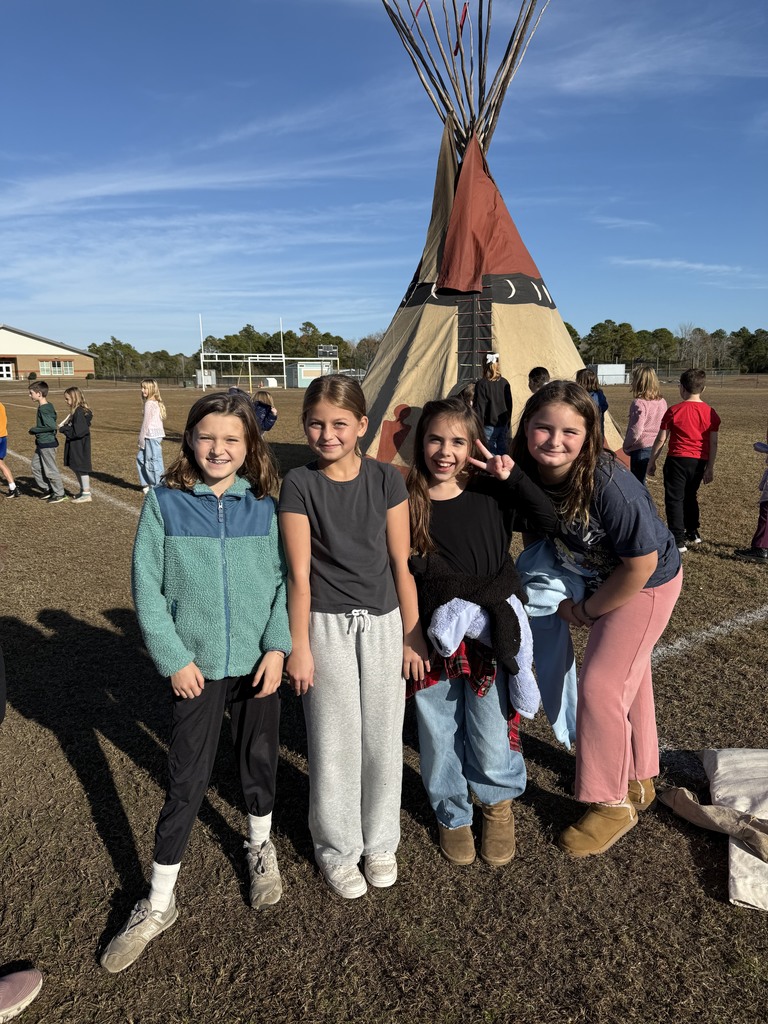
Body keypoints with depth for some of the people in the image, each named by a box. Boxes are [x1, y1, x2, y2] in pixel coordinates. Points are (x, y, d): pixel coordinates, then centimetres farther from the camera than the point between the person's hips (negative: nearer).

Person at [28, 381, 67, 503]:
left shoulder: (44, 409, -21)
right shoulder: (47, 406, 8)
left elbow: (51, 426, -29)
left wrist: (34, 430, -18)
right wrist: (36, 430, 10)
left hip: (47, 444, -10)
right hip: (41, 443, 10)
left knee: (50, 470, 1)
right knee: (36, 467, 17)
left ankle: (59, 494, 12)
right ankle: (47, 489, 27)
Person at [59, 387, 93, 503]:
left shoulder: (79, 412, -20)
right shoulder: (76, 411, 10)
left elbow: (77, 432, -24)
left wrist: (63, 429, -14)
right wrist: (64, 427, -1)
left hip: (80, 446, -10)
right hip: (76, 446, 10)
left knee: (81, 468, -2)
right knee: (76, 468, 17)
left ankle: (86, 494, 5)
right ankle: (83, 490, 28)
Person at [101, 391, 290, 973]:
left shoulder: (266, 505, -4)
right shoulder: (165, 504, -8)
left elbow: (286, 579, -2)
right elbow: (147, 586, -7)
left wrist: (278, 646, -10)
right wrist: (174, 658, -9)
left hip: (258, 661, 2)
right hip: (197, 666, -1)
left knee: (259, 759, 18)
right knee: (187, 781, 7)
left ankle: (261, 846, 46)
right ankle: (159, 903, 27)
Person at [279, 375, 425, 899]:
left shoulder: (387, 479, -3)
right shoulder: (299, 485, -8)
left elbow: (402, 563, 0)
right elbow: (299, 573, -8)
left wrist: (413, 636, 1)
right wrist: (299, 647, -6)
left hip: (383, 622, 2)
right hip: (326, 625, -2)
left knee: (383, 738, 12)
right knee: (335, 742, 8)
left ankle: (380, 841, 35)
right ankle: (338, 849, 31)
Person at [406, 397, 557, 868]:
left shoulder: (492, 493, -4)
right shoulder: (408, 503, -6)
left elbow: (553, 521, -12)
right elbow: (400, 569, -4)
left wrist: (512, 476, -19)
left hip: (490, 637, 0)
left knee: (491, 744, 5)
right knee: (441, 741, 15)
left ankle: (499, 803, 41)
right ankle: (453, 816, 44)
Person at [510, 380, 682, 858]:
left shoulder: (608, 483, -35)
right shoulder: (530, 475, -17)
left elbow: (641, 565, -26)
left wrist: (585, 611, -16)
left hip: (647, 584, -7)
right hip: (599, 582, 7)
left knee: (601, 684, -6)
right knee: (628, 675, 20)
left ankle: (613, 805, 15)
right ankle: (638, 781, 41)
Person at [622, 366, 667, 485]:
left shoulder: (639, 403, -19)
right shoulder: (662, 402, 5)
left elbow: (635, 431, -21)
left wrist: (626, 446, -6)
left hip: (641, 448, -8)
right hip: (656, 447, 8)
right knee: (640, 479, 20)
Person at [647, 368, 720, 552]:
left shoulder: (674, 411, -8)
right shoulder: (710, 413, 2)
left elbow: (661, 439, -5)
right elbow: (713, 443, 2)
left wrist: (651, 461, 5)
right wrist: (710, 467, 10)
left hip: (677, 460, -5)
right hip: (700, 461, 5)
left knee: (674, 499, 1)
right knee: (690, 496, 23)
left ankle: (678, 542, -3)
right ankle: (693, 533, 34)